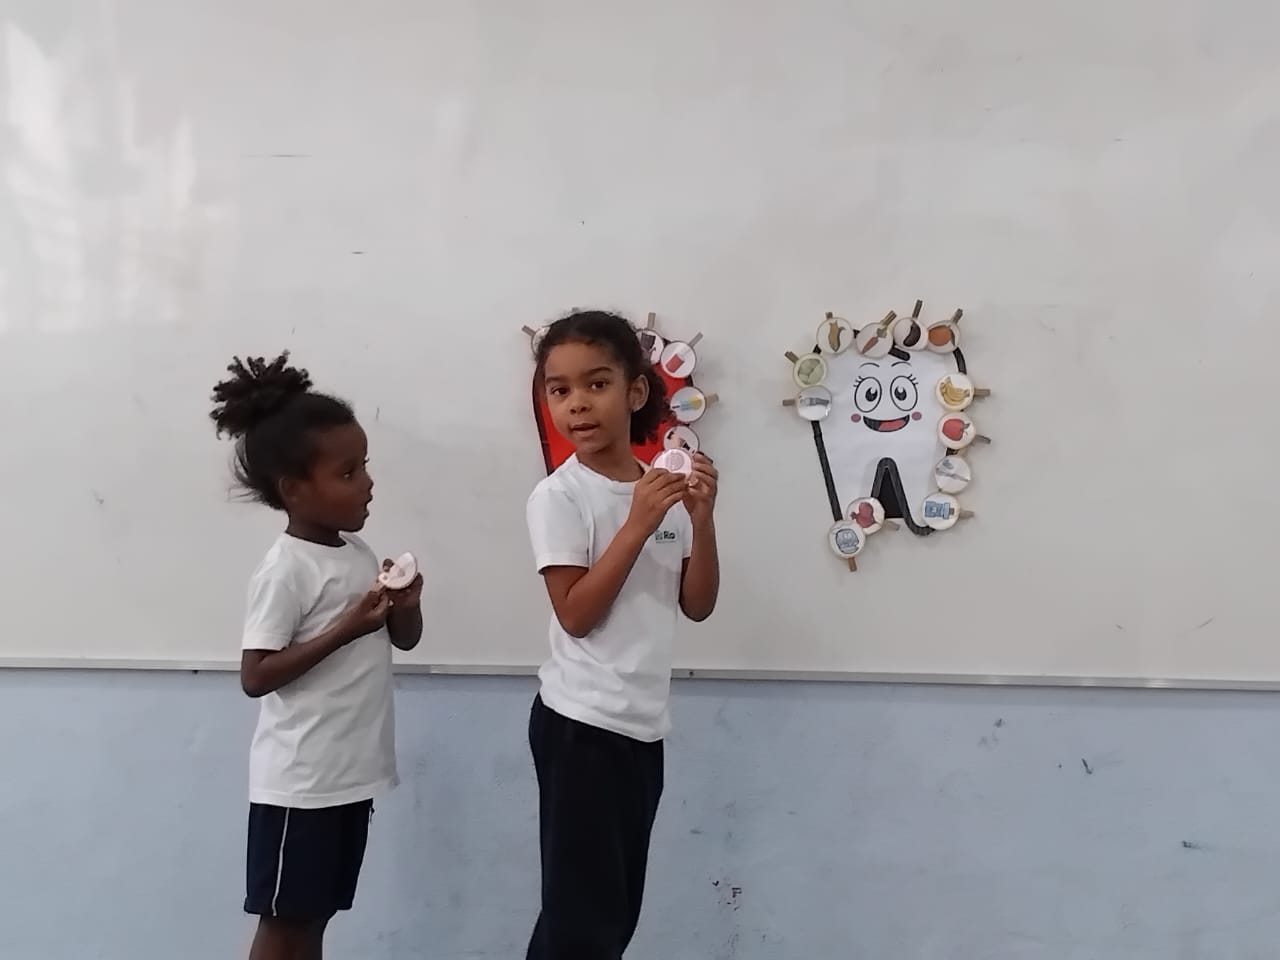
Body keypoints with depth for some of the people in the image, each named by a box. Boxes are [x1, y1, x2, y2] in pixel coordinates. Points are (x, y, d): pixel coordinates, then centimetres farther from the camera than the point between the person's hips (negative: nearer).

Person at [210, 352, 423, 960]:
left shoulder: (359, 555, 6)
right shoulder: (285, 572, -17)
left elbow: (404, 640, 15)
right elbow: (255, 677, -19)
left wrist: (406, 605, -6)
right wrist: (345, 630, -24)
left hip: (351, 774, 7)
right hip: (300, 782, -7)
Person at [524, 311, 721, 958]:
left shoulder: (662, 487, 4)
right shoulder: (559, 496, -12)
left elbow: (698, 606, 3)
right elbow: (576, 615, -18)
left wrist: (701, 518, -10)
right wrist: (638, 524, -22)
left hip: (644, 724, 6)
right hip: (581, 724, -6)